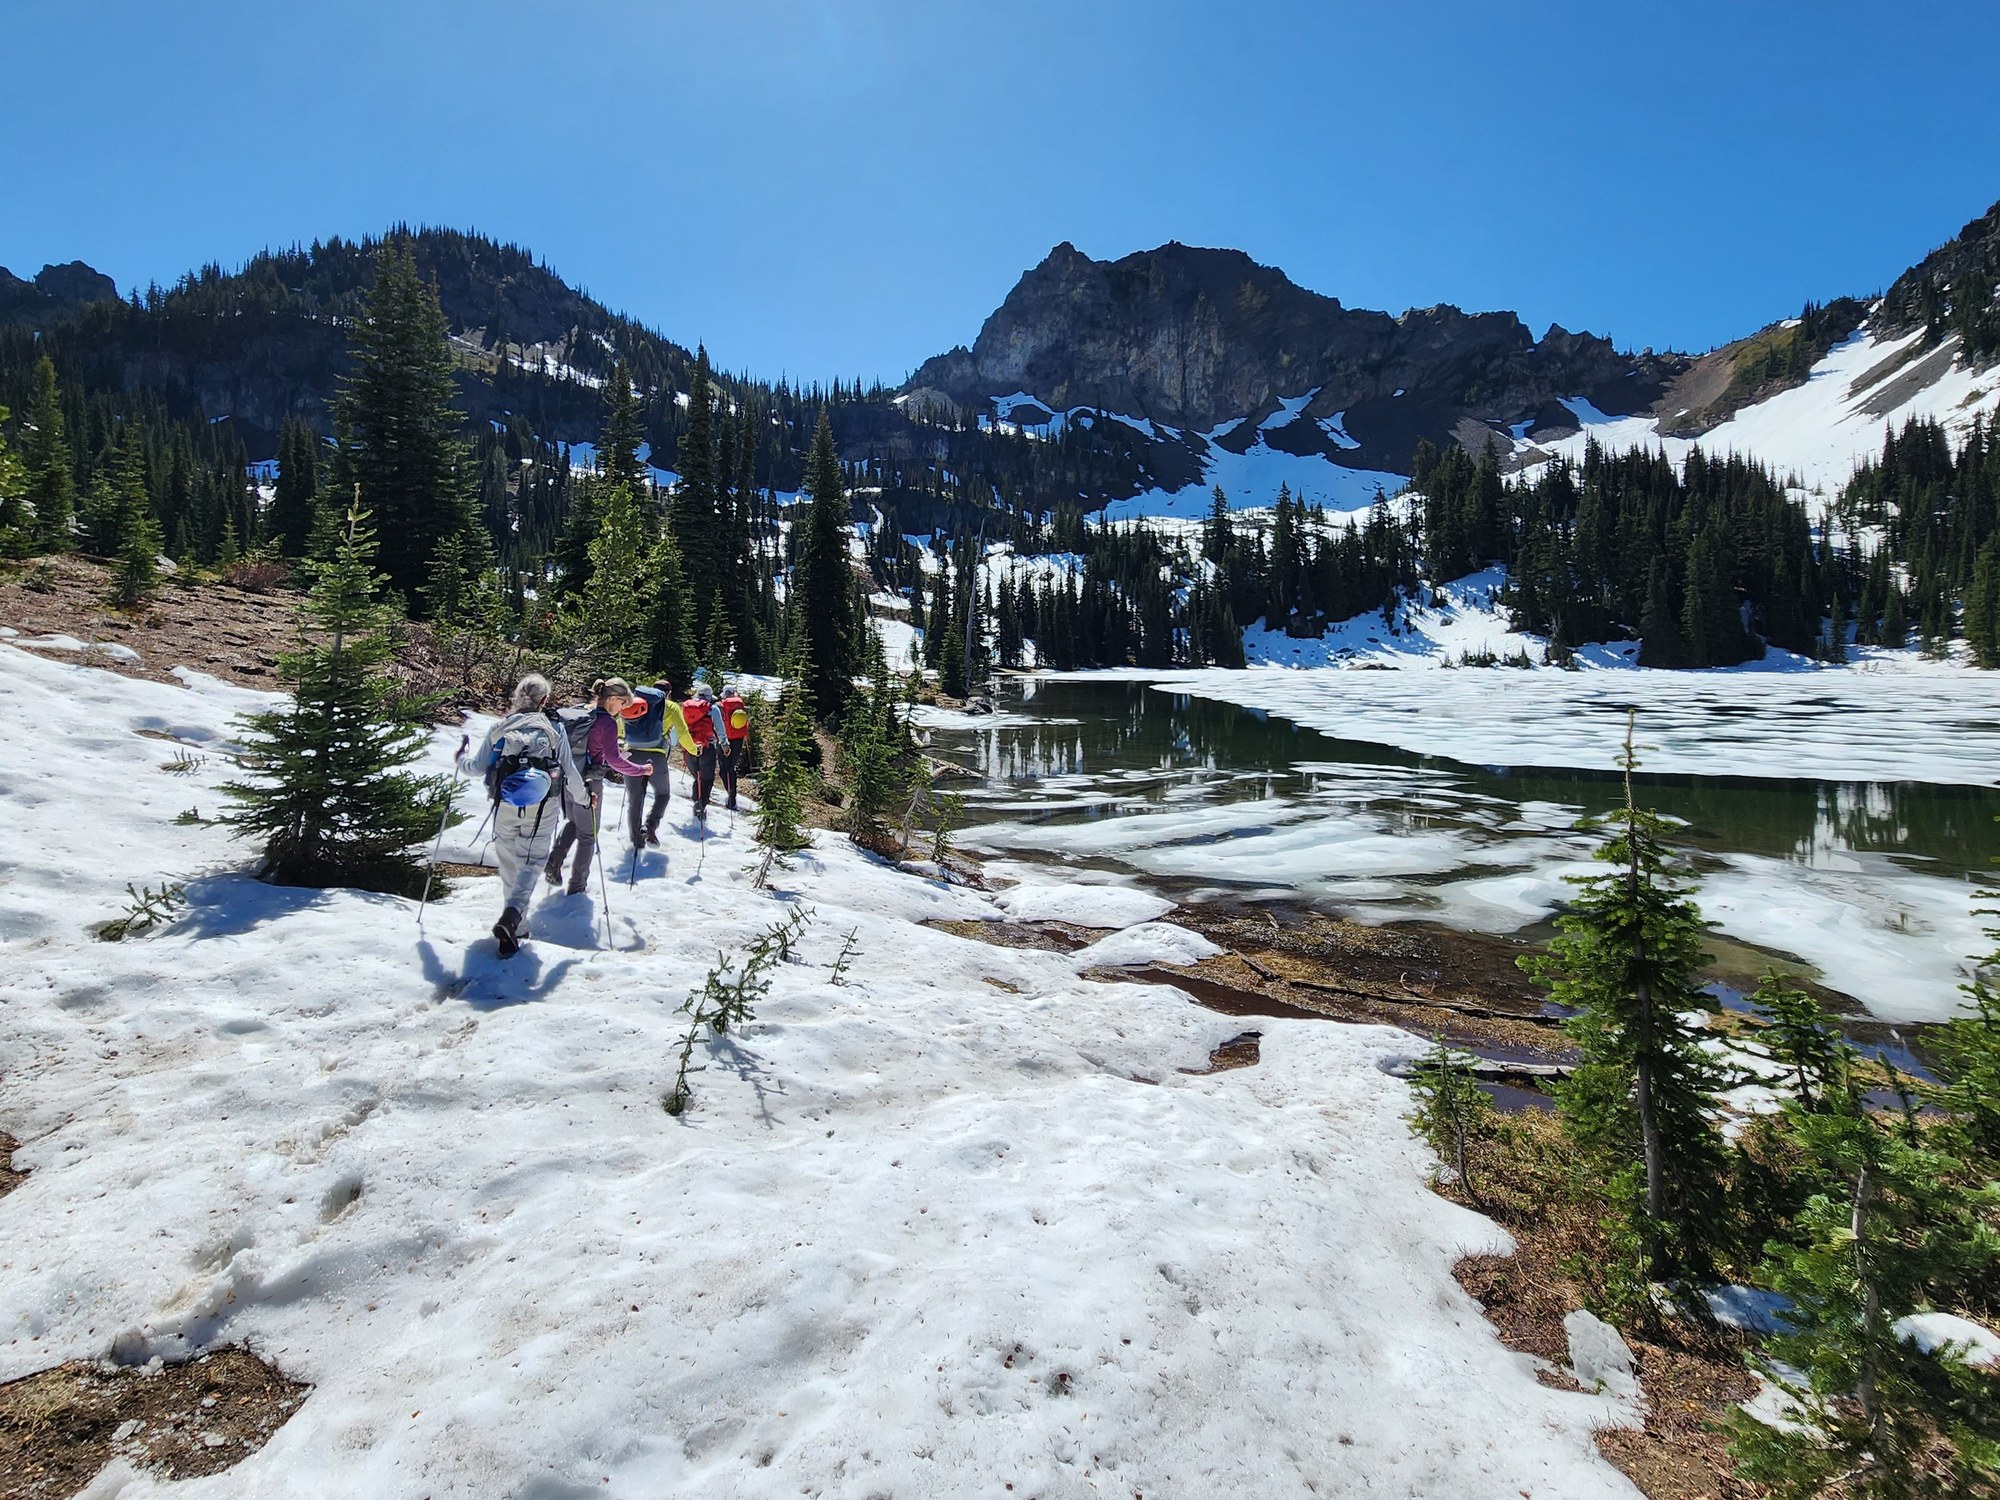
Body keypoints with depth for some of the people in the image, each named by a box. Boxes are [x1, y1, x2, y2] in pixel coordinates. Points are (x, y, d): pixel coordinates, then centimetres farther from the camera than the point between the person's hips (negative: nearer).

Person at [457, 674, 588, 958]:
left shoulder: (500, 728, 3)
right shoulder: (554, 731, -1)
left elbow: (478, 766, 7)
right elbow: (569, 772, 3)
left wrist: (461, 759, 30)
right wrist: (584, 796, 20)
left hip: (505, 807, 2)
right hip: (542, 809, -2)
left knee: (509, 866, 14)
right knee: (529, 865, 0)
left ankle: (516, 926, 21)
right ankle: (512, 917, -23)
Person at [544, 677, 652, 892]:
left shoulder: (577, 712, 3)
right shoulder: (607, 722, -18)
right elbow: (613, 759, -21)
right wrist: (641, 770, -11)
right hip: (588, 784, -6)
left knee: (572, 822, 30)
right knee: (587, 835, 10)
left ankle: (554, 862, 11)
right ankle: (578, 885, 16)